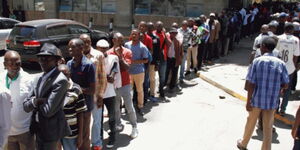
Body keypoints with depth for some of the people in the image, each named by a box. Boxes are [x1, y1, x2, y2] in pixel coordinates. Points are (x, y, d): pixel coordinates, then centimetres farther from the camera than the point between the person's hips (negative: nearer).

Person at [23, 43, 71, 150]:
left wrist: (36, 102, -6)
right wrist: (35, 101, -18)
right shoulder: (42, 78, 5)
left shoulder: (61, 80, -21)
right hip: (39, 129, 8)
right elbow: (26, 106, 2)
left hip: (51, 129, -8)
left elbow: (48, 111, -25)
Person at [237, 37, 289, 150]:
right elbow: (285, 85, -4)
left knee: (250, 124, 19)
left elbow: (251, 84, -13)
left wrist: (248, 101, -6)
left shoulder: (257, 61, -11)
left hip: (256, 99, -1)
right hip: (272, 101, 1)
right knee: (268, 128, 14)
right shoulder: (280, 63, -5)